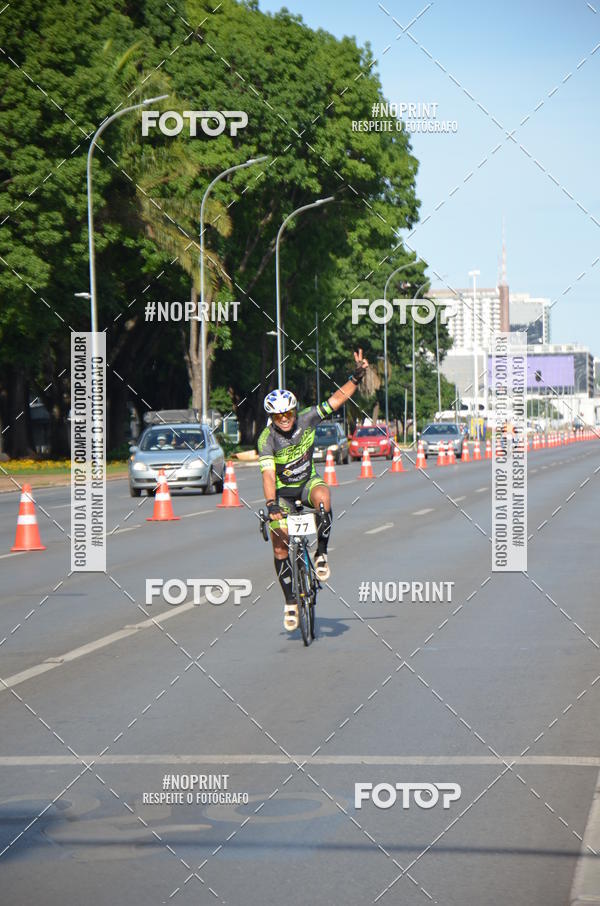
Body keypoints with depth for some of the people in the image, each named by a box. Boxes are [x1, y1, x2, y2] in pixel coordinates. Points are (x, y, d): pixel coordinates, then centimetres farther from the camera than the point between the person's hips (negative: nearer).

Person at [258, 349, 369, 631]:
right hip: (282, 491, -1)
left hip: (307, 482, 1)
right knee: (280, 546, -7)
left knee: (322, 496, -36)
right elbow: (268, 474, -32)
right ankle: (290, 602, 8)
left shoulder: (306, 419, -16)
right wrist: (271, 504, -46)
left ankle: (321, 555, -20)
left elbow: (336, 400, -14)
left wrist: (357, 377, -26)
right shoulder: (267, 439, -23)